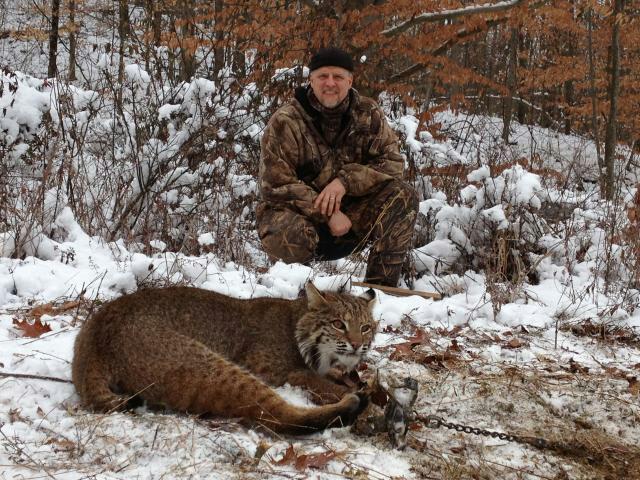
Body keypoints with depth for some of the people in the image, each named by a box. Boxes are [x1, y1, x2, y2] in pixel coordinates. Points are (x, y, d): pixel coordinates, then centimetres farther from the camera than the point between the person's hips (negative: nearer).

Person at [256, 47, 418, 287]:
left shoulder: (369, 114, -1)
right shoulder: (285, 122, -13)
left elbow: (392, 162, -8)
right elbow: (276, 185, -18)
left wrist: (346, 181, -24)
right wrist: (328, 214, -25)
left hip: (350, 210, 4)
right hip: (296, 211, -3)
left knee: (402, 196, -19)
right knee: (290, 235, -38)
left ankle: (380, 284, -15)